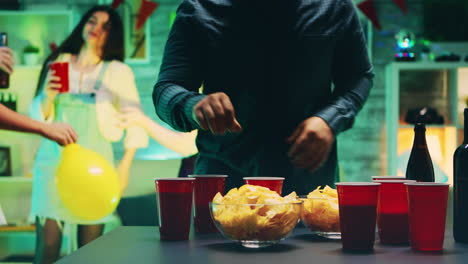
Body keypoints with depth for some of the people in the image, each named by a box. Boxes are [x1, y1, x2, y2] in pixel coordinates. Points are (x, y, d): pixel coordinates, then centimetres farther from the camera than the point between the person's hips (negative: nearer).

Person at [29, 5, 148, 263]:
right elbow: (38, 116, 11)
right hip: (53, 159, 1)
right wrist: (47, 97, -9)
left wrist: (125, 163, -7)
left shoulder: (118, 72, 5)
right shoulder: (58, 63, 10)